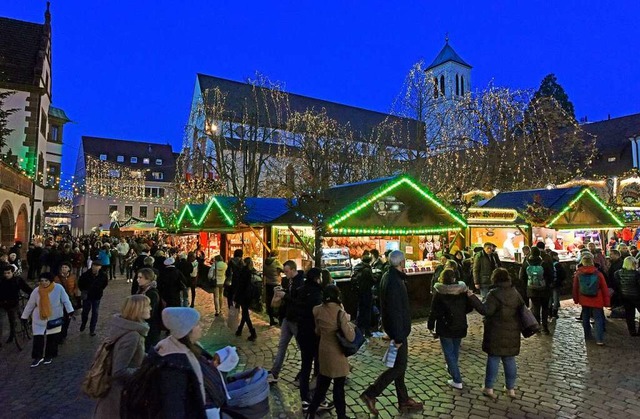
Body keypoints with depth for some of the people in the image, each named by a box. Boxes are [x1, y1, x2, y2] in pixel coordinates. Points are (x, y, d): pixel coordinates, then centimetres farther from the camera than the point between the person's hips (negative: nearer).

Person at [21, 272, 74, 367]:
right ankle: (38, 357, 17)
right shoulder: (36, 291, -10)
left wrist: (70, 311, -19)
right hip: (39, 319, 1)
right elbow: (30, 305, 2)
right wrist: (25, 317, 9)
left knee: (52, 338, 11)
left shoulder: (58, 288, -17)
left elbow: (65, 300, -13)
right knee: (38, 338, 0)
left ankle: (49, 356, 29)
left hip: (54, 318, -1)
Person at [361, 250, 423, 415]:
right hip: (398, 329, -10)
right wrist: (398, 337, -23)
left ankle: (404, 401, 30)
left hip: (395, 328, 10)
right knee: (399, 366, 0)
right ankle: (370, 394, 5)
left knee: (399, 365, 17)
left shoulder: (388, 276, 6)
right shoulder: (394, 282, -26)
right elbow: (395, 311, -27)